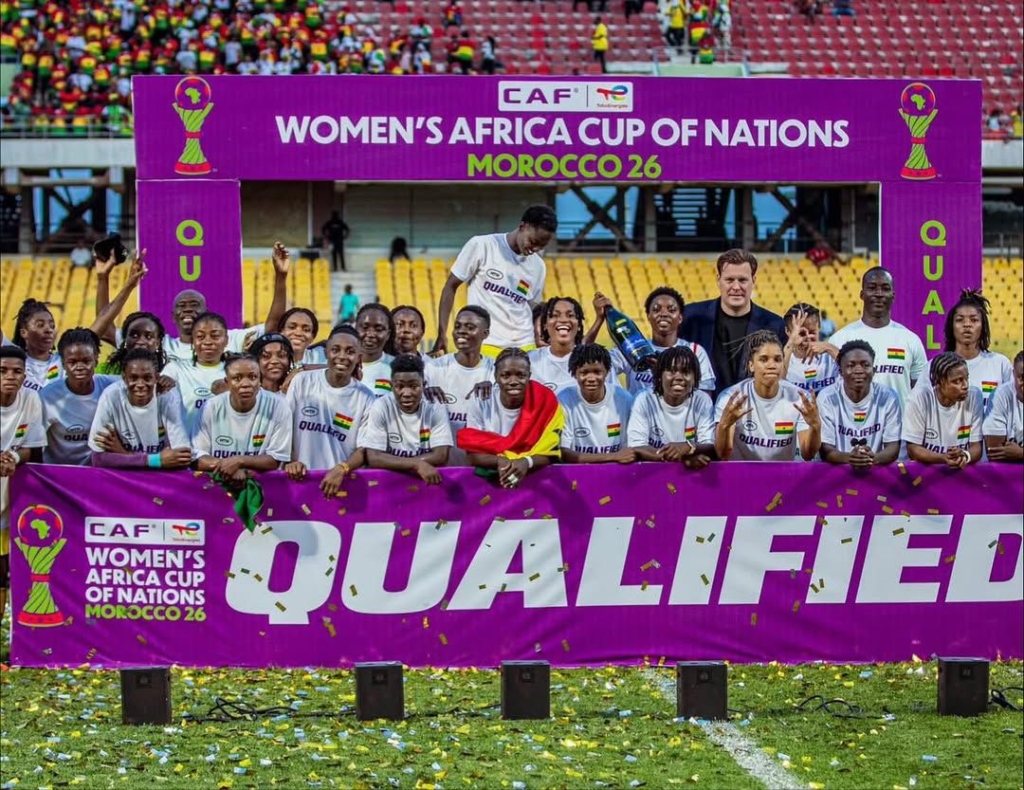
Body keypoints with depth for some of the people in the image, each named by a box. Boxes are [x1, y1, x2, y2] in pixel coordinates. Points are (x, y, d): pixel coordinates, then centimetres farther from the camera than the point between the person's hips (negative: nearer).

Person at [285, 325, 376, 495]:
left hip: (341, 481, 0)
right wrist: (291, 461, -8)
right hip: (300, 478, 0)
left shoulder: (366, 398, 1)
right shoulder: (302, 382, 3)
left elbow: (363, 450, 0)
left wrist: (341, 469, -19)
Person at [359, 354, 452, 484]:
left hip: (428, 480, 2)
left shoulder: (435, 408, -4)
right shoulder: (381, 408, -7)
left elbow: (441, 456, -9)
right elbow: (374, 458, -13)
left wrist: (393, 463, -14)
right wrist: (416, 464, -23)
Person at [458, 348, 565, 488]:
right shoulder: (480, 403, -3)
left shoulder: (545, 401, -5)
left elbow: (550, 454, -5)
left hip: (534, 477, -1)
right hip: (488, 478, 1)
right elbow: (472, 454, -4)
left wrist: (527, 462, -24)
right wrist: (499, 461, -22)